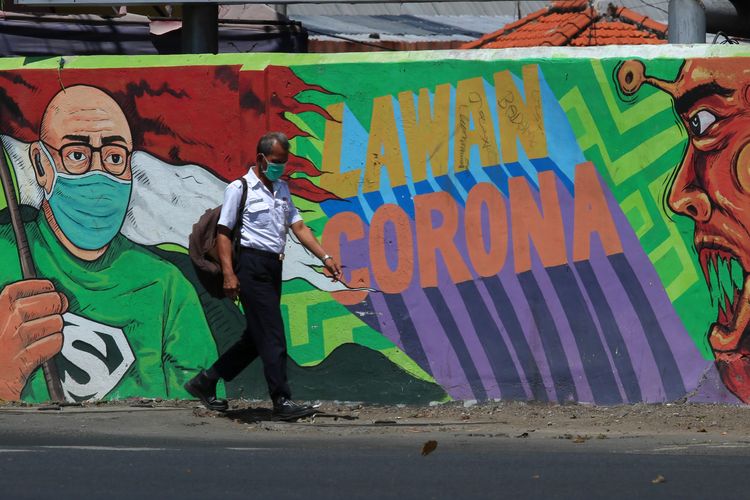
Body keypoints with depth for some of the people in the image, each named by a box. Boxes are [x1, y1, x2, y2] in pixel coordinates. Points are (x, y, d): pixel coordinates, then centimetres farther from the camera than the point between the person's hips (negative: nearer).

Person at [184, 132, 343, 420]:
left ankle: (205, 383, 21)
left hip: (273, 267, 8)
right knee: (272, 336, -10)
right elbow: (224, 232, -7)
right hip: (252, 264, -8)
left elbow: (298, 227, 16)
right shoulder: (240, 189, -5)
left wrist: (325, 257, 5)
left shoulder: (281, 189, 18)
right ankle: (282, 401, -9)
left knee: (257, 337, 11)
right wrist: (228, 274, -16)